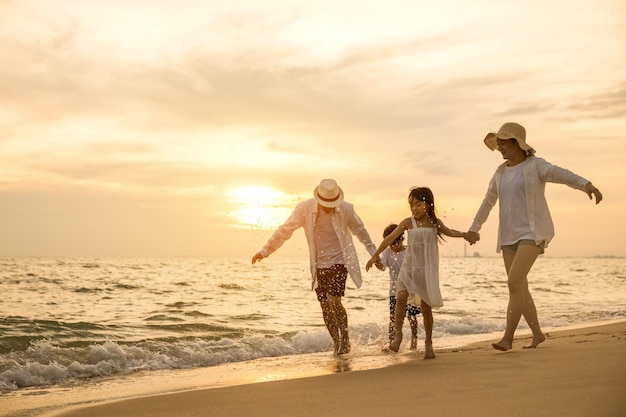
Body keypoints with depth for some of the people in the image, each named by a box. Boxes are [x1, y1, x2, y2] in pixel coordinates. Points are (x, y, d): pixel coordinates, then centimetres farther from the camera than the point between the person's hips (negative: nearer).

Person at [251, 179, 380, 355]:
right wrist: (264, 251, -5)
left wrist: (374, 253, 14)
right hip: (319, 266, 3)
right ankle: (337, 344, 20)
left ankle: (345, 339, 0)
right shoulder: (305, 208, -10)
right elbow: (285, 230, -3)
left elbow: (360, 231, 7)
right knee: (325, 308, 5)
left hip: (339, 262, -2)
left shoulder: (346, 209, -10)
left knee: (334, 301, -18)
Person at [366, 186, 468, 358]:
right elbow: (390, 238, -3)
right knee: (401, 297, -23)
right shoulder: (408, 223, -2)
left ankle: (428, 343, 19)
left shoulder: (435, 223, 5)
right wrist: (375, 255, -6)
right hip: (409, 268, -1)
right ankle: (398, 335, -9)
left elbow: (450, 232, 24)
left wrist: (466, 234, 10)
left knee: (426, 307, 5)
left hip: (427, 271, 2)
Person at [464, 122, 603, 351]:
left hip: (532, 233, -7)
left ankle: (508, 337, -16)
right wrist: (474, 228, 27)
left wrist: (586, 184, -43)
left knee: (514, 283, -19)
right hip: (509, 236, 7)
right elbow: (488, 201, 23)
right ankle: (537, 334, 22)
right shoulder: (501, 172, 12)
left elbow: (561, 174, -25)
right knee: (520, 288, 8)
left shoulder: (535, 165, -7)